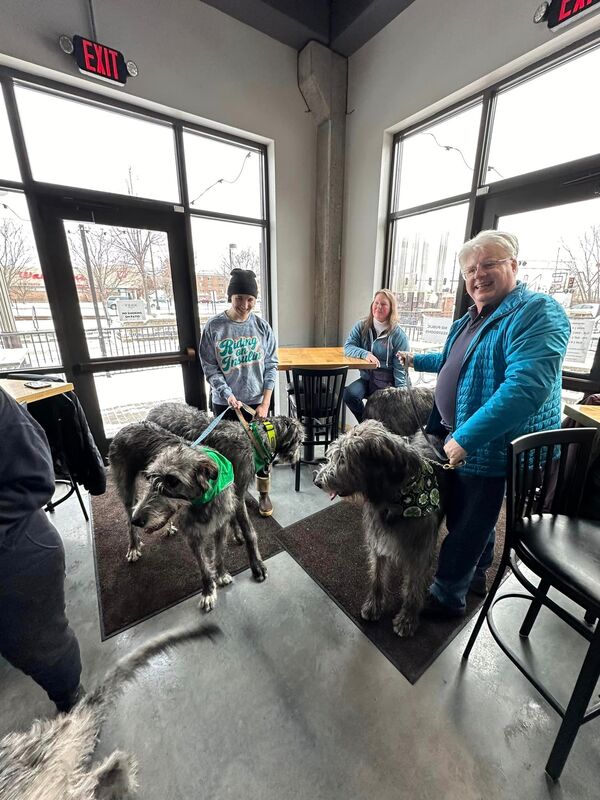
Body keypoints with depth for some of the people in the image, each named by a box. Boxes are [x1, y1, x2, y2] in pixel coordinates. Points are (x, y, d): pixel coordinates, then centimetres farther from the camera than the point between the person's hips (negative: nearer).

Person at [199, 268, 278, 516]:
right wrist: (227, 394, -20)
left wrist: (265, 402, -8)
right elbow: (209, 366, -5)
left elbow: (271, 366, -2)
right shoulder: (214, 326, -8)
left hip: (256, 401, 1)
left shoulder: (262, 327, -4)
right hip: (224, 402, 0)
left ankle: (264, 494, 33)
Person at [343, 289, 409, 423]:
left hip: (388, 383, -2)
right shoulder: (362, 326, 3)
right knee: (348, 394, -24)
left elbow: (400, 368, -8)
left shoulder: (399, 335, -6)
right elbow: (348, 347, -6)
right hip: (366, 378, 3)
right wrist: (365, 354, -26)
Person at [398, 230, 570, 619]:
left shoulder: (537, 312, -18)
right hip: (461, 438, 9)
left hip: (493, 447, -8)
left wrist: (466, 437, -33)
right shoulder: (471, 318, 11)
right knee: (473, 517, 25)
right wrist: (417, 360, 34)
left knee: (467, 525, 7)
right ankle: (476, 575, 48)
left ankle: (447, 597, 29)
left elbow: (527, 387, -31)